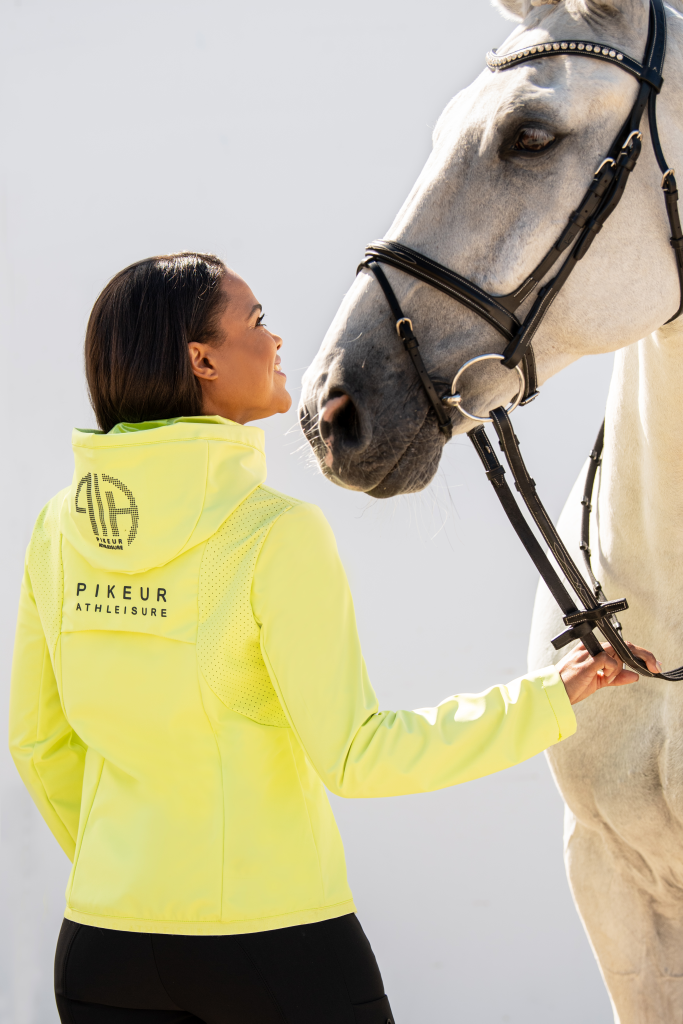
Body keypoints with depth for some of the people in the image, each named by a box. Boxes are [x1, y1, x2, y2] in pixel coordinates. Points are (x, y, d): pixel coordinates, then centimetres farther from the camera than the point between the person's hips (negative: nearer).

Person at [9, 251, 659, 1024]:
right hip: (274, 941, -5)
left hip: (105, 943, 5)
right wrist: (550, 699, -11)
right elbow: (354, 756, -18)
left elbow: (38, 742, 10)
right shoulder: (274, 534, -17)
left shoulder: (61, 527, 0)